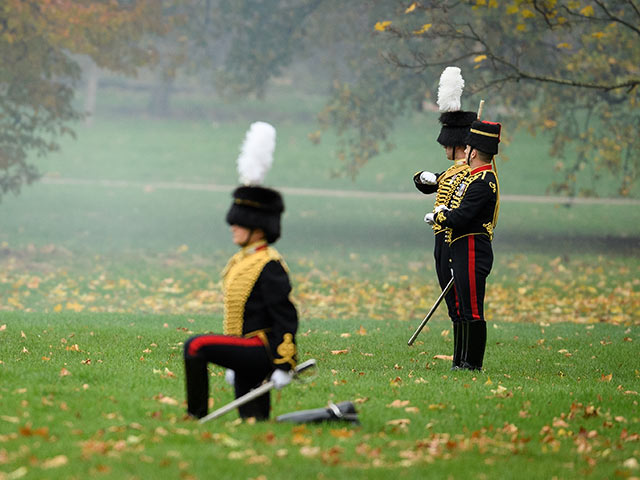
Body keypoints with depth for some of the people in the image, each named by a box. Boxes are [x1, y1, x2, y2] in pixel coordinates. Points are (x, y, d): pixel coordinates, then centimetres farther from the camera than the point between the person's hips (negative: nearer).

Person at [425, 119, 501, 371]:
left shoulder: (482, 183, -18)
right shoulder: (475, 177, 15)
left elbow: (460, 218, -22)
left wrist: (436, 217, -6)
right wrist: (446, 210, 2)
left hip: (472, 253, -11)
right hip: (463, 253, 11)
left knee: (473, 311, -6)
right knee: (465, 310, 14)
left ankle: (473, 364, -3)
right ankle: (466, 362, 20)